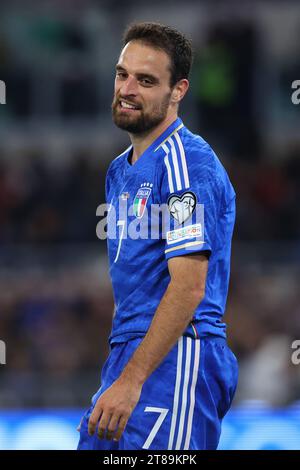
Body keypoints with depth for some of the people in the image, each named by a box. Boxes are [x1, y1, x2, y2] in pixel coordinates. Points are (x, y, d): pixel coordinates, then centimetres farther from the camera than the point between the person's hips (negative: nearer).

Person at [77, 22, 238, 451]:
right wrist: (117, 371, 16)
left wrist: (131, 381, -21)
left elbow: (188, 287, -18)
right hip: (127, 354, 9)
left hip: (175, 357, -9)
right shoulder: (121, 169, 19)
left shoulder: (188, 165, -11)